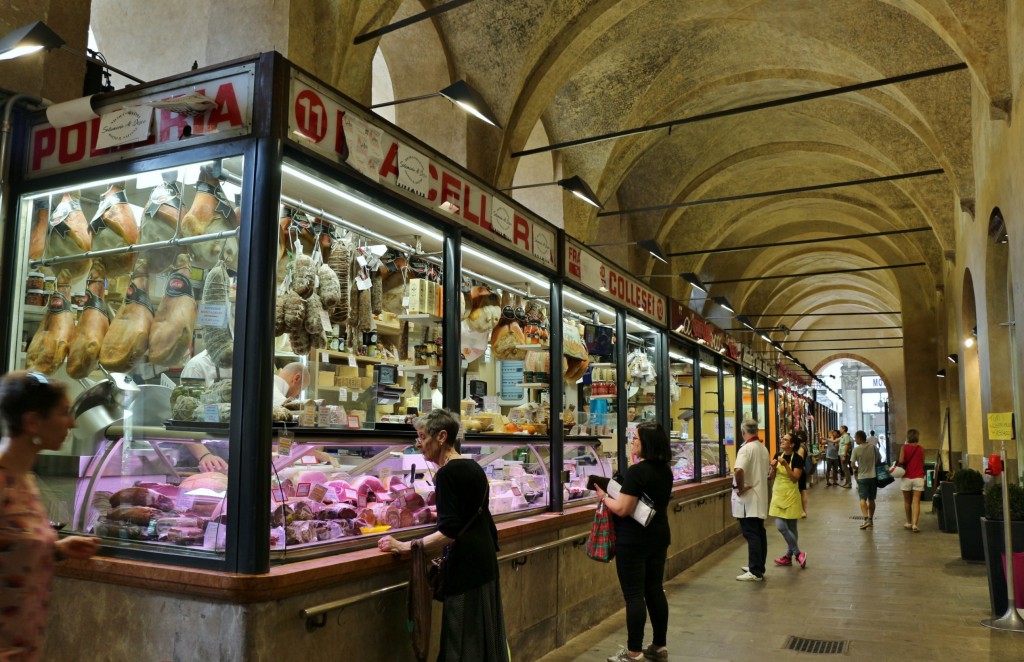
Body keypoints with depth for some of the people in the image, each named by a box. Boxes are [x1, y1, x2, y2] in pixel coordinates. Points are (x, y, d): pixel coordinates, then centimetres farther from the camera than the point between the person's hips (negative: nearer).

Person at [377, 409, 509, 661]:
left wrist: (404, 546, -18)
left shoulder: (447, 473, -17)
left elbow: (449, 533, -22)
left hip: (465, 565, -9)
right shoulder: (473, 467, 9)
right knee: (485, 634, 15)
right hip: (485, 559, 9)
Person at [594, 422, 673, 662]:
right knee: (655, 590, 15)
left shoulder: (636, 472, -21)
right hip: (659, 537, 9)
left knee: (634, 595, -1)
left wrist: (604, 496, -7)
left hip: (634, 541, -8)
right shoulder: (665, 470, 6)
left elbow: (622, 509, -23)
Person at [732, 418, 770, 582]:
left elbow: (738, 470, -34)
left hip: (747, 498, -9)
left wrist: (740, 487, -20)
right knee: (759, 533, 15)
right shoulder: (763, 448, 9)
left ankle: (755, 572, -2)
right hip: (760, 497, 9)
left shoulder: (746, 448, -18)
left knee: (751, 534, -5)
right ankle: (758, 567, 25)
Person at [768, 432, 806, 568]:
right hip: (778, 494, 5)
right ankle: (797, 553, 14)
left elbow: (795, 478, -17)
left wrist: (785, 464, -25)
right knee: (780, 526, 1)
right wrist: (773, 467, -13)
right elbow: (771, 477, 7)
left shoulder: (797, 459, -10)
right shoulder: (778, 455, 5)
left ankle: (789, 555, 14)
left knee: (791, 527, 2)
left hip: (791, 495, -5)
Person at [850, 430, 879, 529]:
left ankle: (866, 519, -19)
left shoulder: (856, 450, -12)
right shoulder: (873, 447, -2)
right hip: (873, 476, 4)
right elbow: (877, 460, 5)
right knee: (871, 499, 14)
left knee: (863, 499, -3)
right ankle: (871, 519, 22)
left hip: (862, 477, -4)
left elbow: (853, 465, -9)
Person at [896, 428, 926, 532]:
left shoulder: (904, 447, -5)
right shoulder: (921, 449, 1)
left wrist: (898, 465, 5)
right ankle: (914, 524, -14)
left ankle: (909, 523, 24)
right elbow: (923, 463, 7)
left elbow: (901, 461, -15)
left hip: (906, 478, 0)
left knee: (907, 501, 13)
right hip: (918, 478, 0)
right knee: (916, 502, -3)